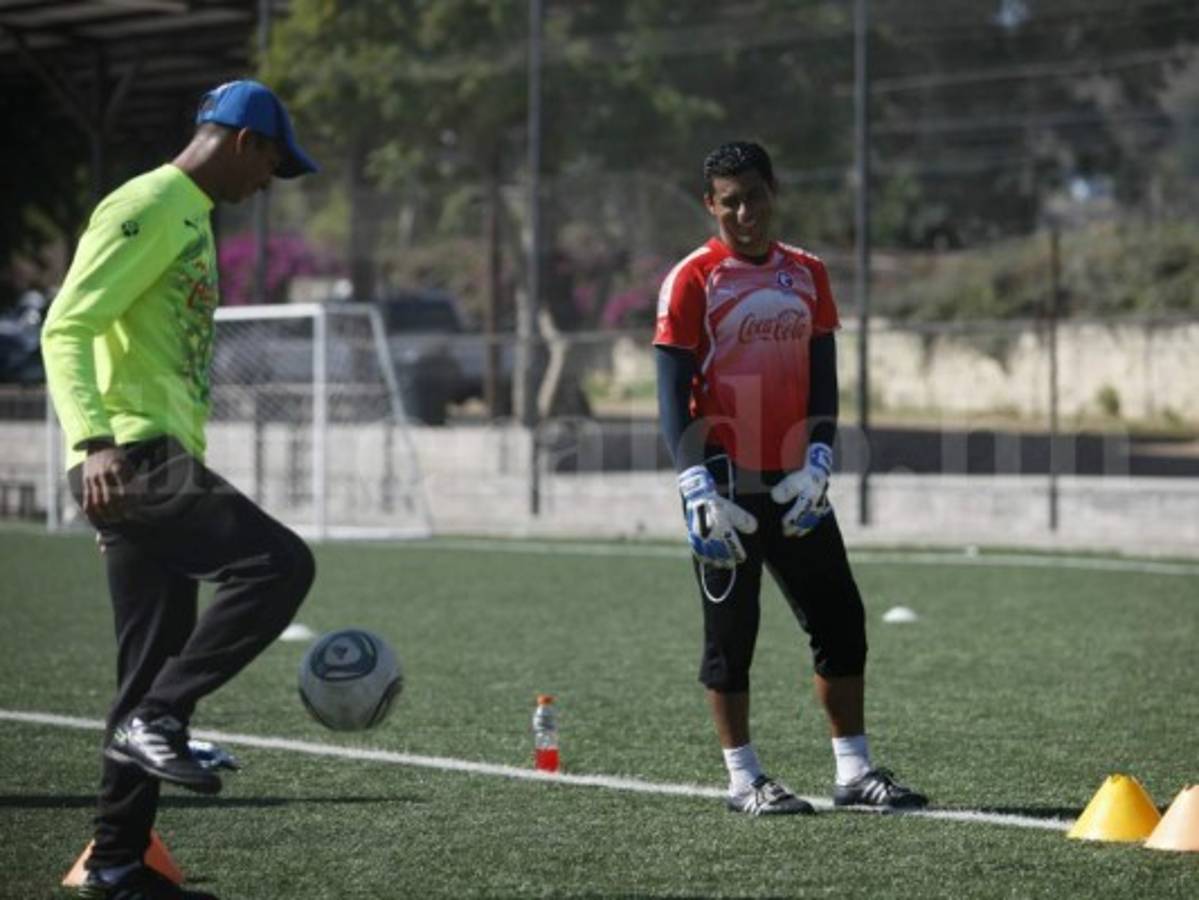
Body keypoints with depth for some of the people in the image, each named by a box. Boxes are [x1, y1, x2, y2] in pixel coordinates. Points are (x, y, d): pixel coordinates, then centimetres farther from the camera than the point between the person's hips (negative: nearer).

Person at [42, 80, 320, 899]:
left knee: (157, 668, 9)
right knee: (279, 562, -21)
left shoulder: (188, 216, 23)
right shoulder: (148, 206, -8)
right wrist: (93, 441, -30)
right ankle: (157, 719, -16)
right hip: (137, 456, -10)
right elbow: (67, 328, -18)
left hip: (158, 462, 10)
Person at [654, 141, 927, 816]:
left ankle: (854, 770, 13)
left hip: (793, 481, 5)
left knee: (841, 622, 5)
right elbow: (674, 392, -8)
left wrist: (817, 463, -4)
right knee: (731, 633, 2)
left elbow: (823, 380, 10)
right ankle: (744, 779, 9)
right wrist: (698, 486, -17)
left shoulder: (807, 275, 9)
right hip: (726, 481, -5)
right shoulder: (694, 280, -5)